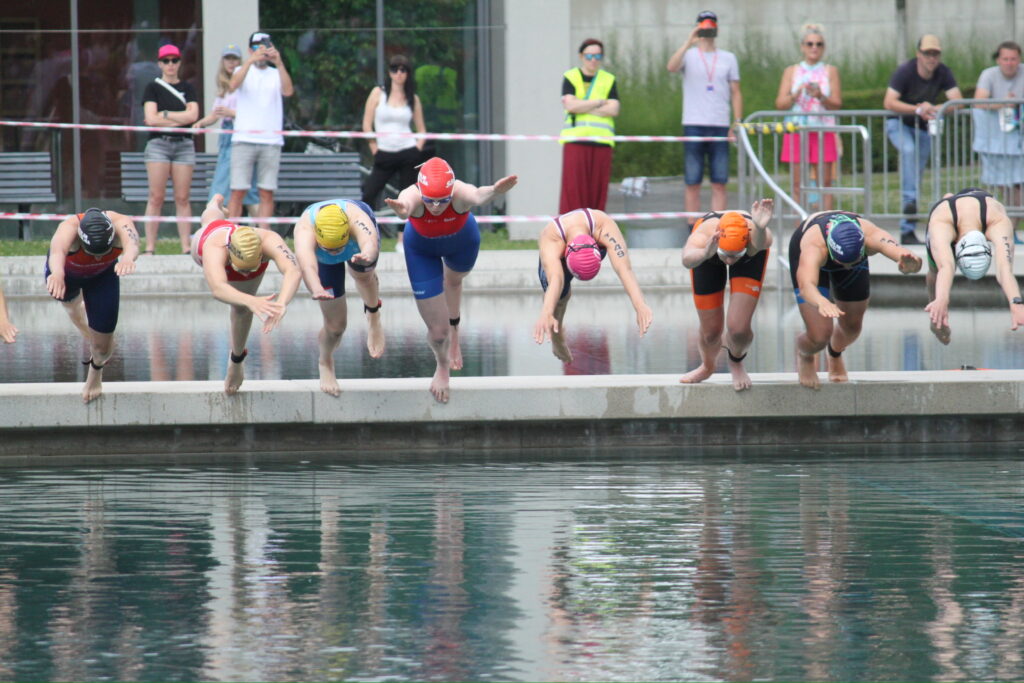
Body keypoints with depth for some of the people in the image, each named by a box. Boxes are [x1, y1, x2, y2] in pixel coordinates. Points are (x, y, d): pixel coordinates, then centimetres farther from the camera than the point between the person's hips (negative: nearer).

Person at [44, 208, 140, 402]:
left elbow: (132, 243, -65)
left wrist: (128, 258, -89)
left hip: (102, 275, 0)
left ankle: (96, 374, 36)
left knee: (102, 345, -1)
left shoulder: (120, 224, -43)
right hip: (67, 270, 0)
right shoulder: (69, 228, -46)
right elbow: (57, 251, -68)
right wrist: (57, 273, -90)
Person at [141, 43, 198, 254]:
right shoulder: (153, 88, 6)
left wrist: (164, 114, -6)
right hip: (158, 144, -2)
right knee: (156, 197, -7)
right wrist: (179, 120, -5)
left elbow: (193, 115, -2)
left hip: (184, 144, 2)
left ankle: (186, 247, -2)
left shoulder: (187, 88, 13)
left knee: (182, 198, -1)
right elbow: (151, 118, -6)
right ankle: (150, 247, -8)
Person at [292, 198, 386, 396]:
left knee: (362, 274, -19)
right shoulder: (305, 228, -50)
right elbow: (306, 263, -70)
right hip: (323, 261, -3)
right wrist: (316, 289, -90)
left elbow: (370, 243, -71)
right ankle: (326, 363, 27)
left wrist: (366, 256, -95)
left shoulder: (357, 217, -50)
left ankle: (373, 316, 17)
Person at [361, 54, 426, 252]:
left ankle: (402, 241, 8)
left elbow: (422, 130, 13)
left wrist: (418, 148, -2)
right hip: (384, 154, -1)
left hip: (408, 153, 1)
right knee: (368, 194, -12)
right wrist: (374, 149, -4)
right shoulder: (378, 93, 2)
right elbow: (367, 125, 0)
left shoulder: (413, 99, 8)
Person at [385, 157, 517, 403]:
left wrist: (493, 191, -93)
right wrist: (402, 209, -94)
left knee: (454, 280, 35)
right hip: (423, 248, -1)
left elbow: (476, 195, -69)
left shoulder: (460, 193, -44)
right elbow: (405, 203, -69)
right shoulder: (414, 196, -43)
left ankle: (453, 330, 70)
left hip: (461, 240, 1)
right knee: (437, 331, 0)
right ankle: (443, 365, 36)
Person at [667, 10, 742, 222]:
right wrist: (689, 43, -25)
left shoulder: (728, 59, 12)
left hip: (720, 126, 2)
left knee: (719, 183, -2)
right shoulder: (688, 55, 6)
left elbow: (736, 93, 12)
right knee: (692, 183, -1)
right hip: (693, 125, -2)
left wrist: (737, 125, 3)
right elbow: (672, 67, -16)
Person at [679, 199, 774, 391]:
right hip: (710, 259, 0)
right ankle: (708, 366, 42)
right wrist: (705, 254, -90)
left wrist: (761, 228, -93)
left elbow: (761, 242, -71)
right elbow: (687, 259, -68)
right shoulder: (703, 236, -47)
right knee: (711, 330, 4)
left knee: (739, 329, -12)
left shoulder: (754, 237, -46)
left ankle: (736, 363, 26)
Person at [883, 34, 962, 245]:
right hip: (899, 124, -4)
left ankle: (907, 231, 5)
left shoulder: (943, 73, -11)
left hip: (922, 128, 4)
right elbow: (889, 103, -28)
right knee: (909, 150, -36)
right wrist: (918, 110, -39)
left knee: (916, 178, 1)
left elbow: (958, 101, -18)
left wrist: (932, 108, -34)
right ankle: (910, 200, -40)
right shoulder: (905, 71, -21)